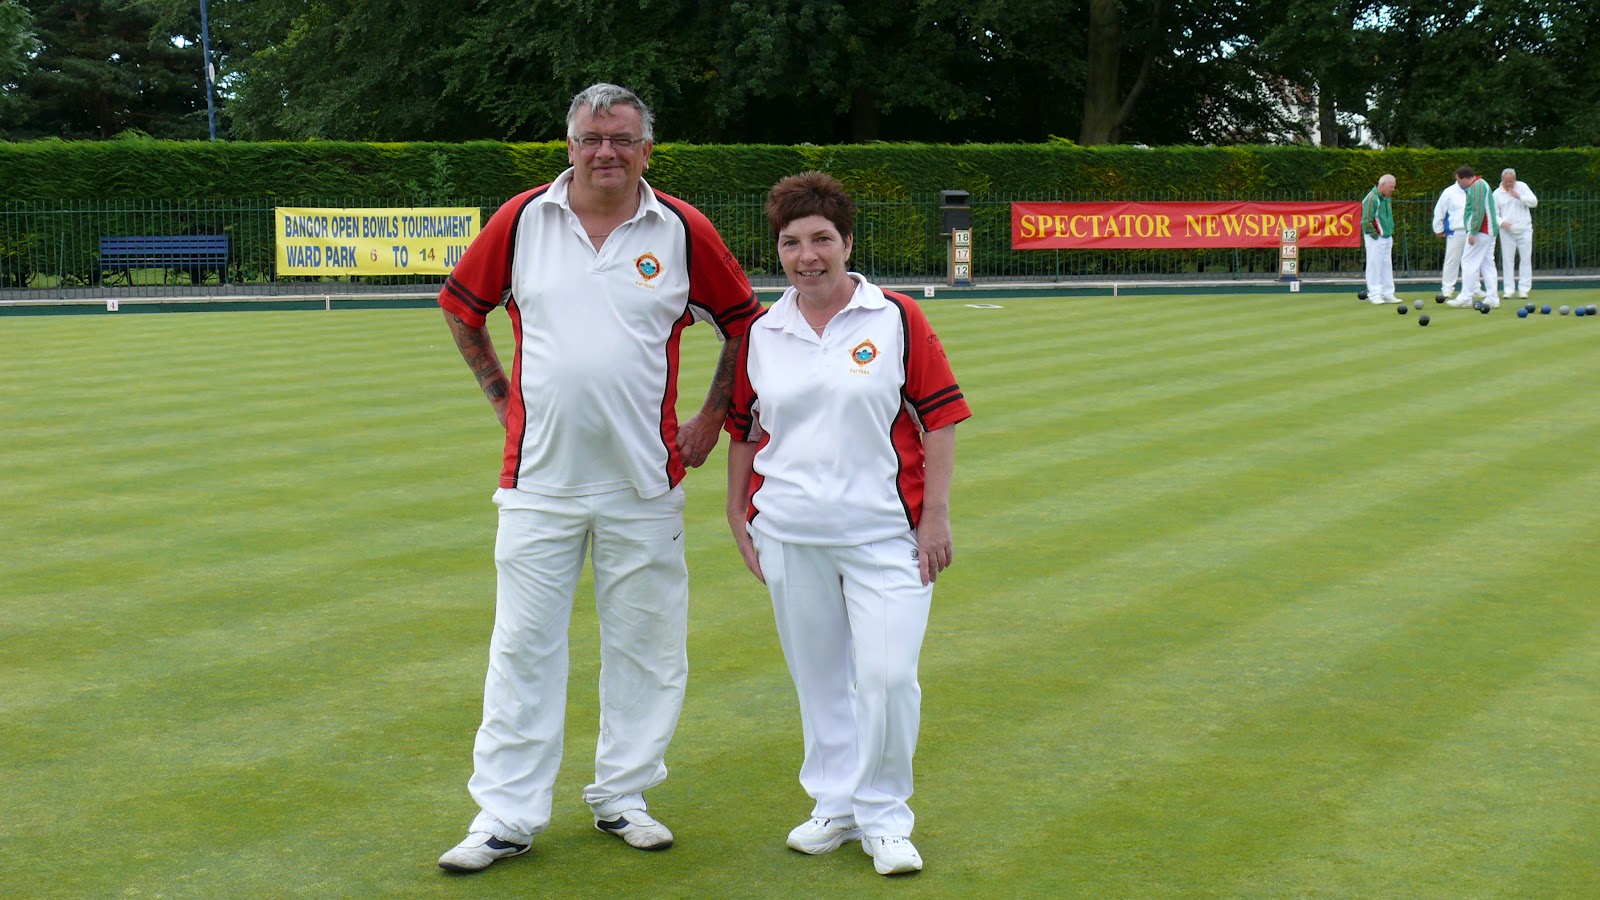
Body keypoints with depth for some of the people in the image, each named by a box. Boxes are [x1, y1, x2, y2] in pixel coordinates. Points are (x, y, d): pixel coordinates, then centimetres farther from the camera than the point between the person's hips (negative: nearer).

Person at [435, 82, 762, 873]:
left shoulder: (682, 231, 0)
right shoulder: (521, 220, 1)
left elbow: (743, 322, 10)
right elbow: (460, 304, 14)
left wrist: (713, 417, 7)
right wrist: (502, 395, 10)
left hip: (645, 482, 1)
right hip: (539, 478, 0)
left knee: (645, 645, 8)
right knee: (523, 647, 2)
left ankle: (622, 796, 24)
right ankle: (506, 815, 10)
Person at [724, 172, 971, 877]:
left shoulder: (896, 319, -2)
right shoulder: (761, 335, 6)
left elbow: (939, 418, -1)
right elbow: (742, 432, 16)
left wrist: (936, 516, -5)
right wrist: (738, 516, 12)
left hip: (883, 532, -3)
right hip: (788, 534, 3)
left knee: (887, 677, -8)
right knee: (818, 678, 11)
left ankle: (883, 818, 11)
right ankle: (835, 805, 27)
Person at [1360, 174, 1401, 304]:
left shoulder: (1386, 198, 11)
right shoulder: (1372, 199, -17)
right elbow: (1366, 221, -20)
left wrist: (1390, 233, 16)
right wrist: (1376, 235, -14)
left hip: (1387, 238, 9)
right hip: (1375, 239, -9)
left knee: (1387, 266, 10)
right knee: (1374, 266, -3)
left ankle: (1387, 294, 15)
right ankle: (1373, 295, 3)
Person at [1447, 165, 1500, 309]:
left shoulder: (1477, 186, -13)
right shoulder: (1480, 184, 20)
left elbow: (1479, 211, -21)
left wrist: (1473, 232, -20)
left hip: (1480, 232, -10)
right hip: (1489, 232, 10)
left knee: (1469, 262, -8)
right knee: (1487, 264, 8)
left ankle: (1465, 298, -8)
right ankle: (1492, 298, 7)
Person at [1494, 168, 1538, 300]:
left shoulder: (1522, 187, 3)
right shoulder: (1497, 193, 3)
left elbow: (1534, 202, -2)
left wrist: (1519, 196, -14)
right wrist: (1501, 222, -14)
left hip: (1524, 230, 0)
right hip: (1507, 231, 0)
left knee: (1526, 259, -2)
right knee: (1507, 260, 0)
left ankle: (1523, 289, 1)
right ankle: (1509, 290, 4)